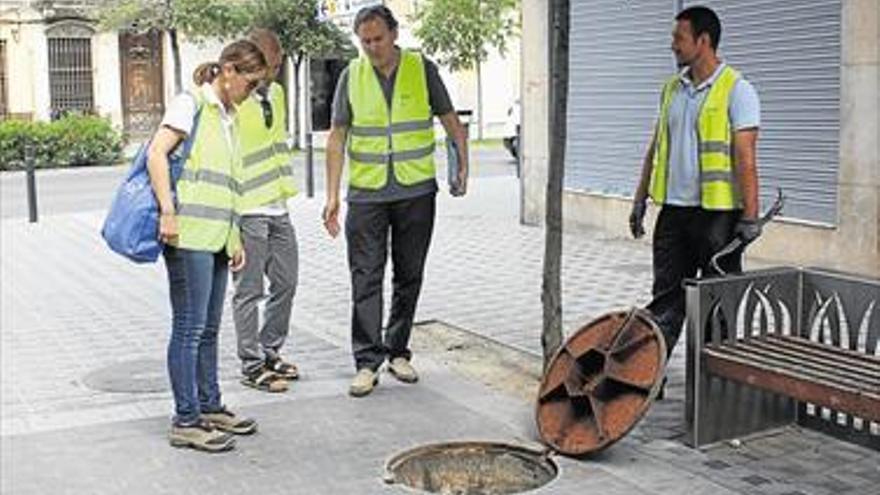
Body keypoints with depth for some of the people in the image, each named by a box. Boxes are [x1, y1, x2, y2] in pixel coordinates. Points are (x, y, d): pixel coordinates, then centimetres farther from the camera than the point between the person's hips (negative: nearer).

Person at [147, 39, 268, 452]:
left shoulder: (226, 117, 21)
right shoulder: (191, 104, -4)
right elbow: (156, 153, -16)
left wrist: (235, 239, 20)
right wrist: (168, 211, -23)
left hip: (216, 239, 9)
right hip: (189, 236, -9)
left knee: (209, 328, 14)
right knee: (189, 328, -5)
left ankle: (210, 407, 24)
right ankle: (185, 421, 0)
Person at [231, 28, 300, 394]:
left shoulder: (276, 93, 11)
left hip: (277, 207, 8)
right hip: (245, 210, -8)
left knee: (285, 283, 13)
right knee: (249, 291, 0)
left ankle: (270, 353, 28)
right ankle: (252, 366, 11)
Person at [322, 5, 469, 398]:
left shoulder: (423, 70, 0)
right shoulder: (352, 76, 1)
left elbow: (451, 121, 7)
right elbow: (337, 137, 3)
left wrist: (463, 166, -5)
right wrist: (332, 195, -1)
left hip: (416, 192, 1)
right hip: (366, 193, 0)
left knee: (409, 277, 9)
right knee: (366, 278, -4)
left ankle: (397, 352, 22)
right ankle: (367, 363, 1)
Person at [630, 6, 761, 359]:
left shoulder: (736, 90, -8)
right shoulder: (672, 88, 12)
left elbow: (745, 157, -14)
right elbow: (656, 148, 17)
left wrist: (750, 215, -18)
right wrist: (640, 199, 14)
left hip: (717, 211, -6)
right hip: (673, 209, 6)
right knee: (666, 294, 8)